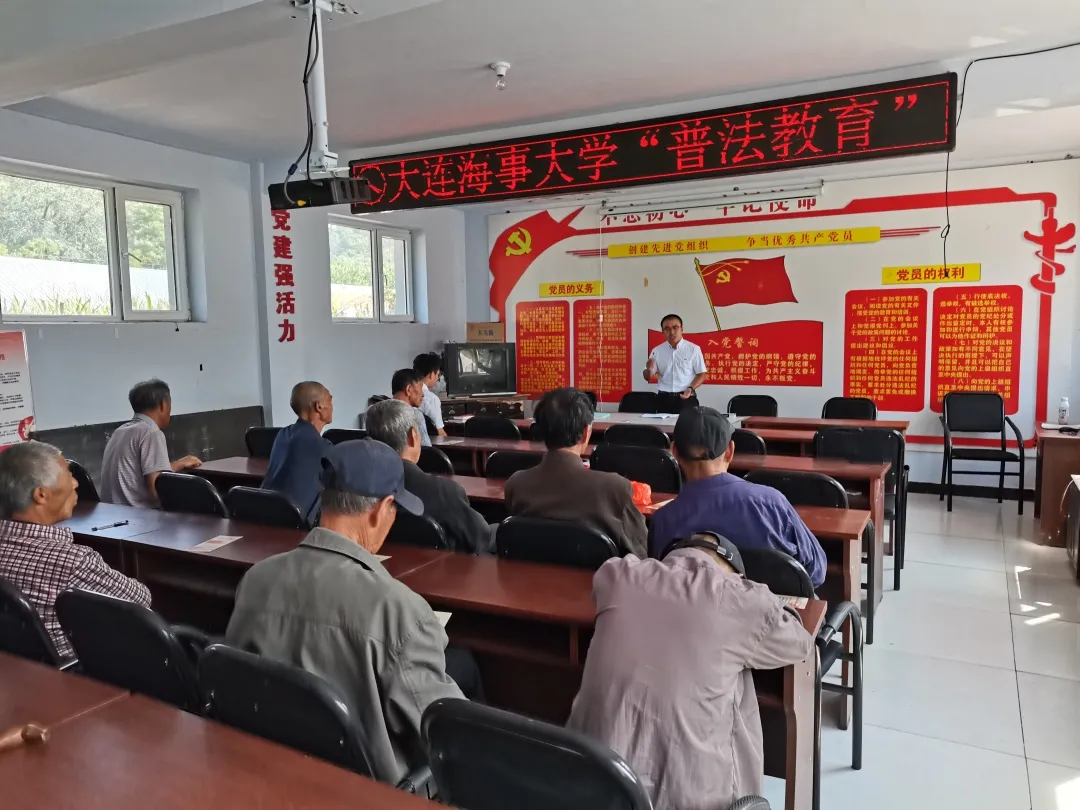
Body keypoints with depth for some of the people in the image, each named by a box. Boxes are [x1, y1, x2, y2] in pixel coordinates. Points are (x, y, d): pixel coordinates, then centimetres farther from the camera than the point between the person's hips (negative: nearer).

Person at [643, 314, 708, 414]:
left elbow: (702, 374, 2)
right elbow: (648, 377, 10)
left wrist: (691, 389, -16)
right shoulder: (657, 351, 6)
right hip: (664, 399, 2)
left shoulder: (693, 349, -1)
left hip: (686, 398, -2)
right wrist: (649, 369, -13)